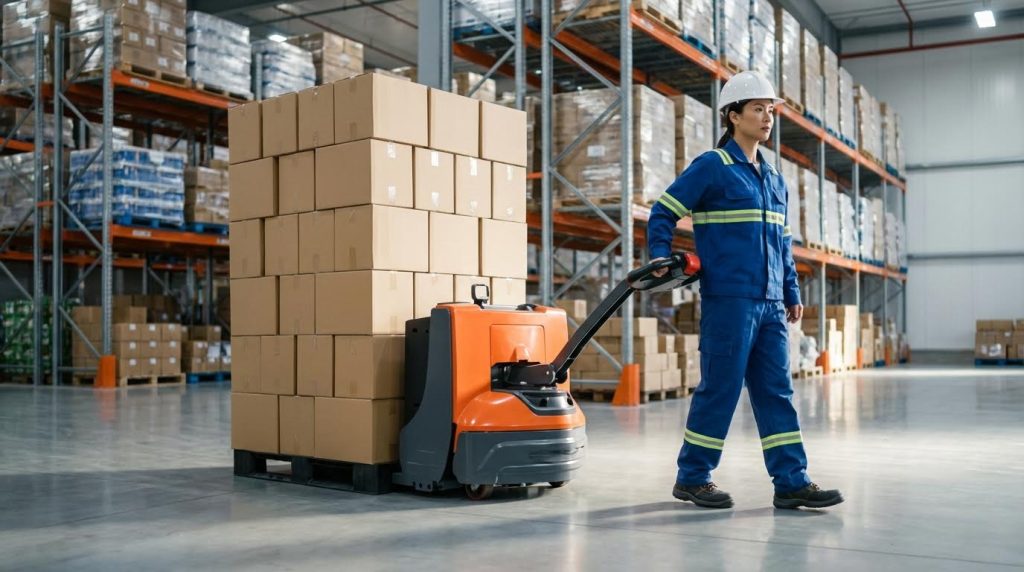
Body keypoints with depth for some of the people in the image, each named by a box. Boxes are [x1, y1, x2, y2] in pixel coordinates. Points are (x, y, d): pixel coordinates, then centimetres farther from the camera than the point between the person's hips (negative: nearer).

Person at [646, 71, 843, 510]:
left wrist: (792, 293, 19)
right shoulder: (711, 167, -4)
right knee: (720, 388, -3)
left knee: (776, 391, 6)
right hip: (728, 300, -7)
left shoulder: (774, 180, 19)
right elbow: (662, 214, -4)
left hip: (770, 304, 7)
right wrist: (660, 261, -16)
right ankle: (692, 477, 10)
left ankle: (791, 481, 10)